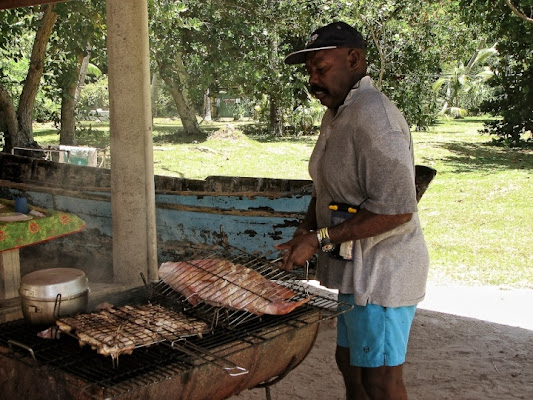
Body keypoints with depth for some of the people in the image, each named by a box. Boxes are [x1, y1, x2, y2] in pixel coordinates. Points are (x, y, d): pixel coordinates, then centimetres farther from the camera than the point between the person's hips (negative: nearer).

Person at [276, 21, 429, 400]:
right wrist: (306, 230, 4)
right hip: (352, 269, 10)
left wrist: (320, 240, -23)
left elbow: (397, 209, -28)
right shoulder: (336, 113, 11)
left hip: (380, 273, -10)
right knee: (349, 363, 20)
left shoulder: (372, 116, -22)